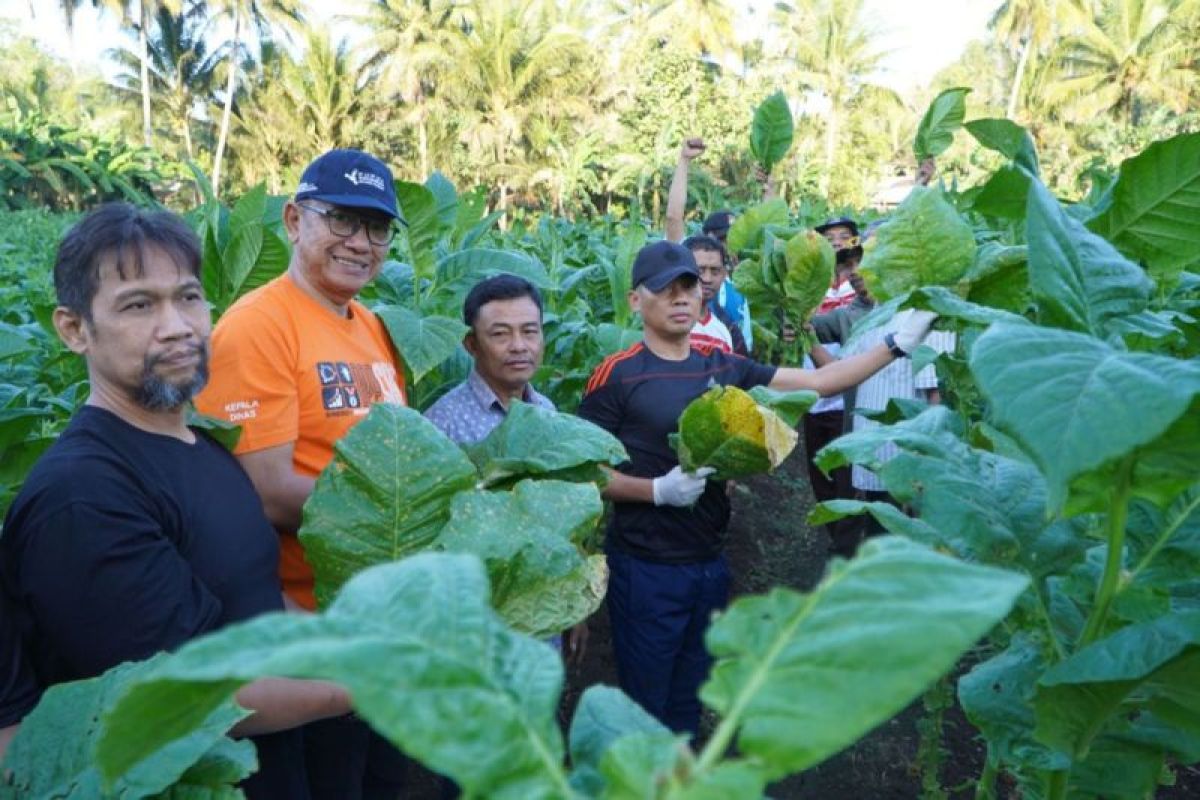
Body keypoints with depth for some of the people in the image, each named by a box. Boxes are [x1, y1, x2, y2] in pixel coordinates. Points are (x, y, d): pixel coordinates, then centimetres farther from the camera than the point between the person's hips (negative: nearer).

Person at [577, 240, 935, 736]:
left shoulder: (723, 367, 3)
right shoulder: (616, 376, -12)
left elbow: (816, 382, 4)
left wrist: (897, 344, -3)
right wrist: (658, 489, -23)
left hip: (709, 562, 5)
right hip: (645, 569, -5)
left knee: (688, 703, 21)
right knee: (645, 705, 10)